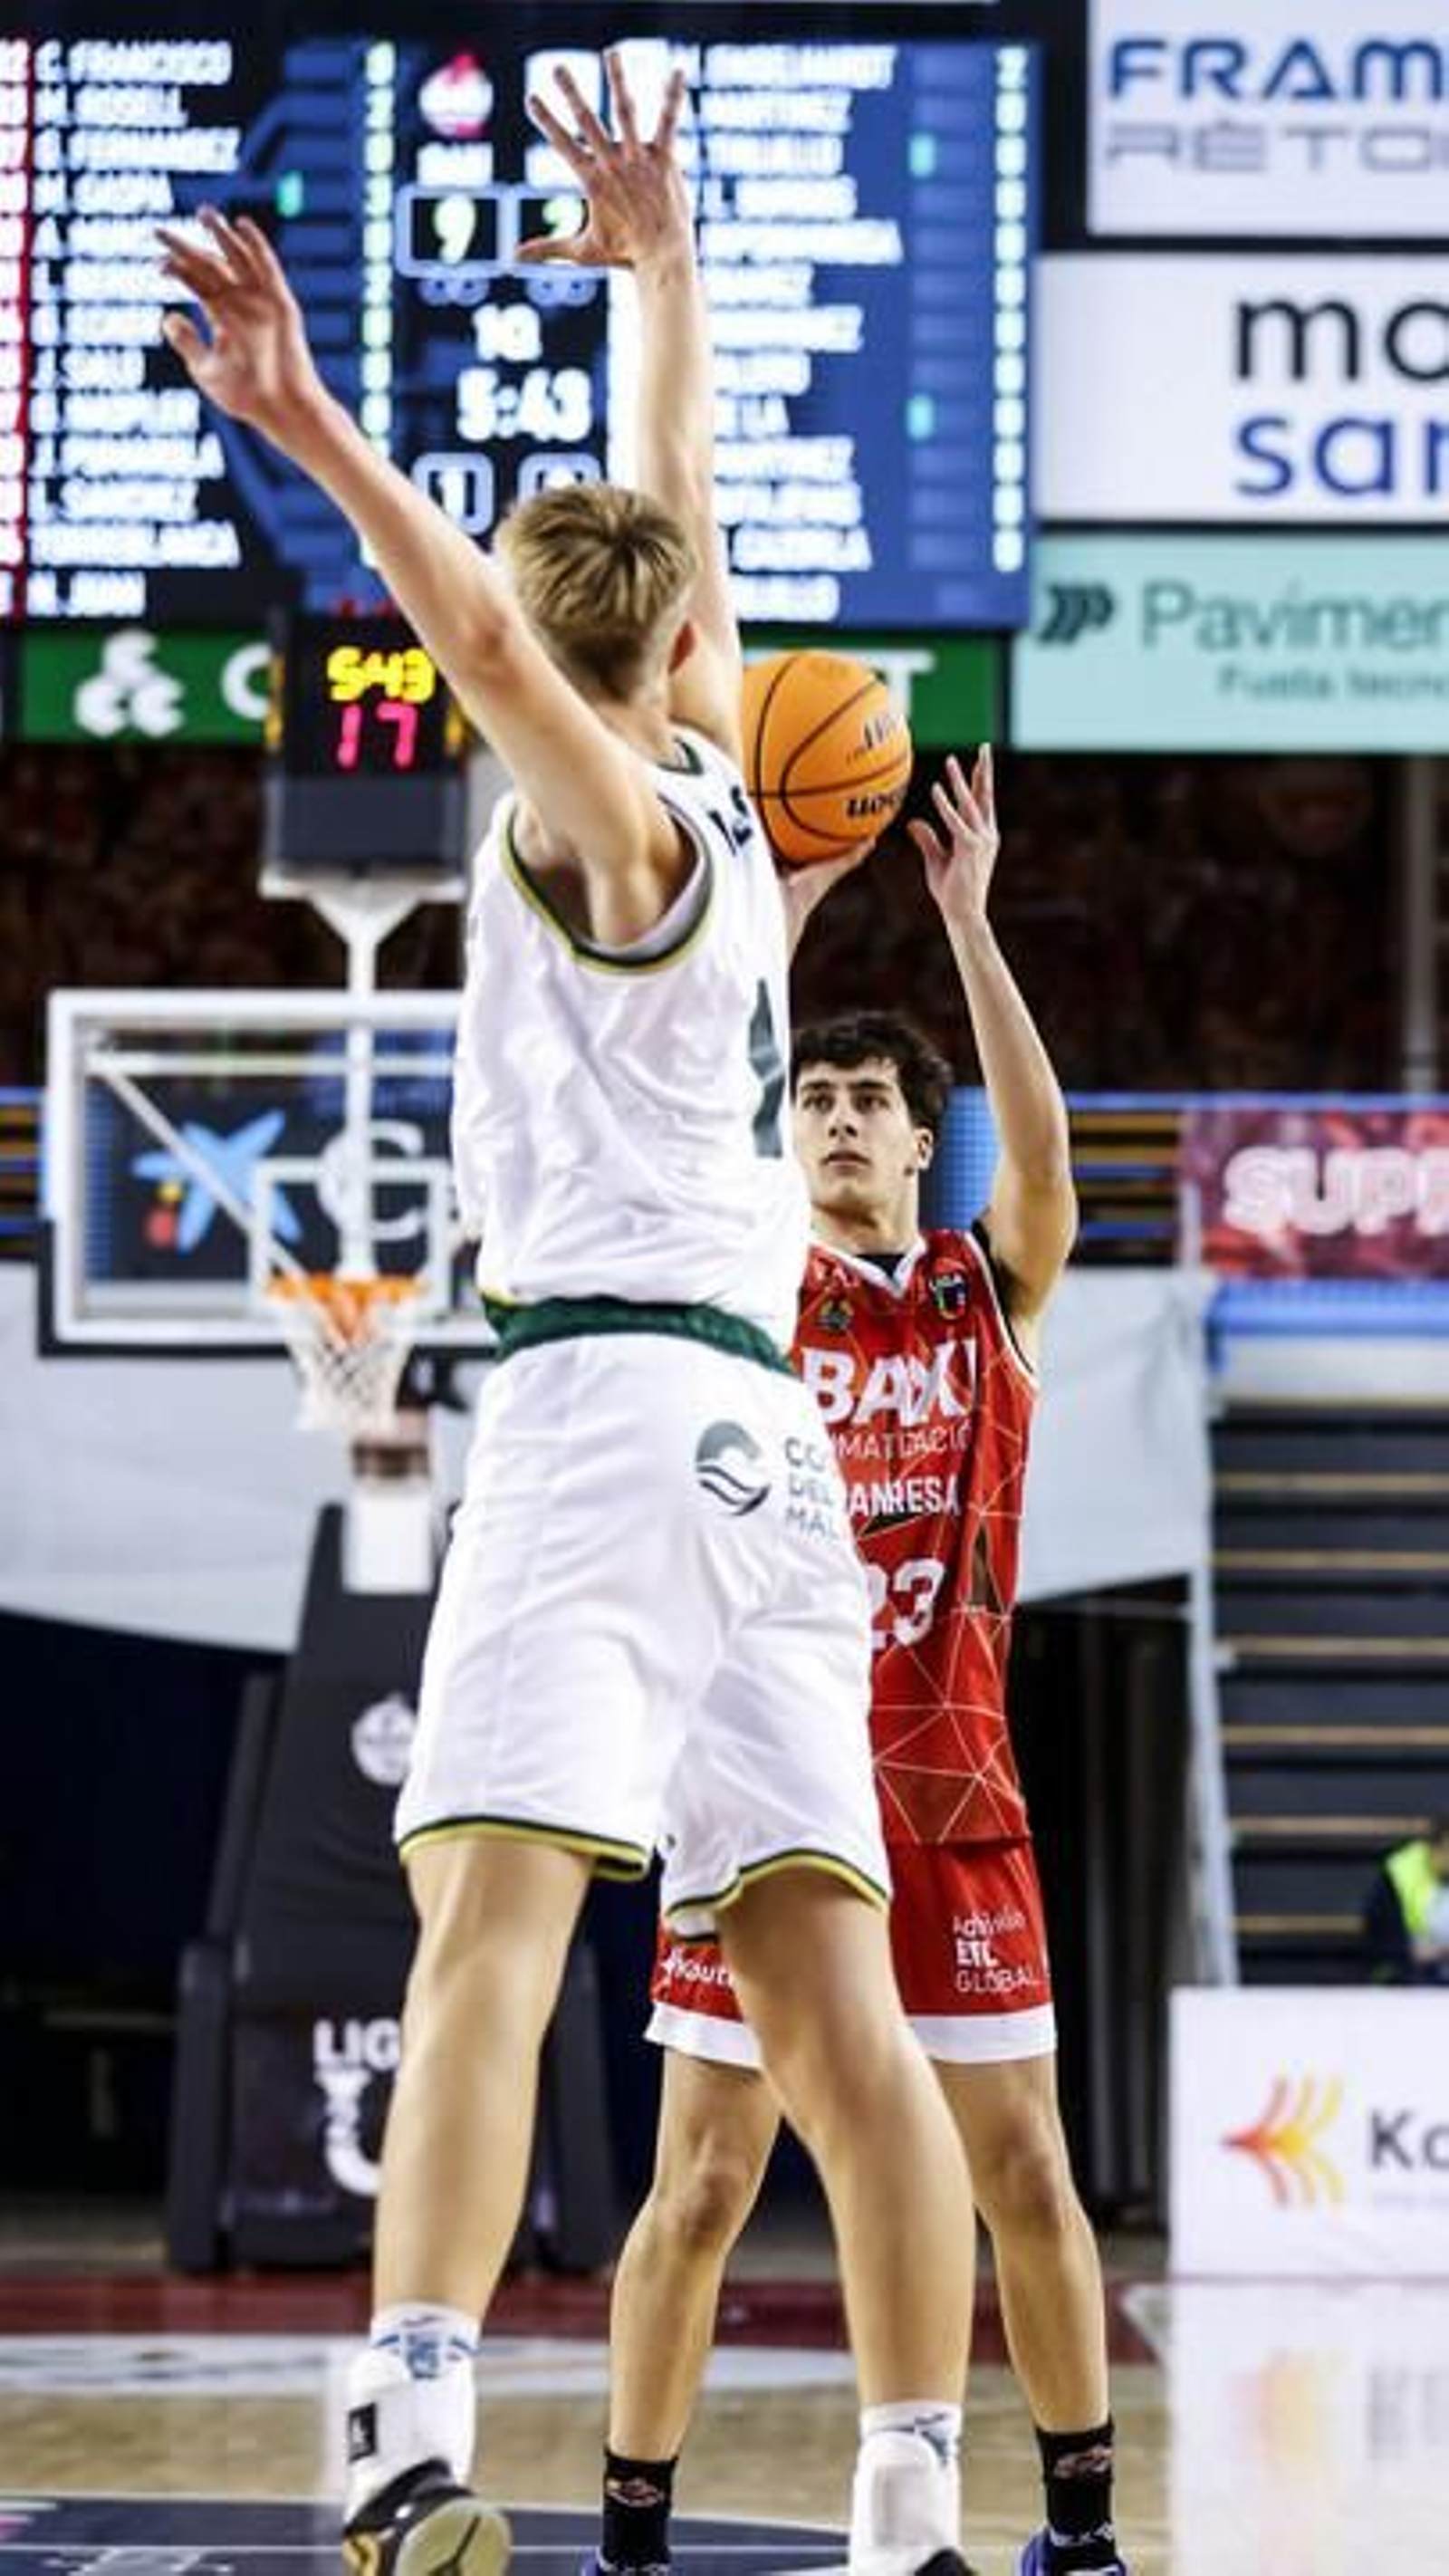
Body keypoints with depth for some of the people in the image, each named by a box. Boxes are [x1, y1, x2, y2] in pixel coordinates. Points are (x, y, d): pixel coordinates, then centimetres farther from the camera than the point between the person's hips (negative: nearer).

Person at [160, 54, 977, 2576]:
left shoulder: (603, 816, -1)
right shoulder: (723, 801, 18)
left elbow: (491, 631, -23)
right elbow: (673, 526, 34)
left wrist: (311, 431, -34)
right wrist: (662, 266, 46)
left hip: (605, 1395, -7)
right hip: (757, 1418, 8)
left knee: (487, 1922, -20)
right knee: (822, 1986, 3)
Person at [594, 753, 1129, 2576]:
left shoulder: (992, 1289, 7)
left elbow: (1042, 1144, -12)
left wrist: (968, 917, -19)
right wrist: (778, 915, -20)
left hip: (948, 1788, 1)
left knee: (1025, 2172, 2)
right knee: (701, 2184, -2)